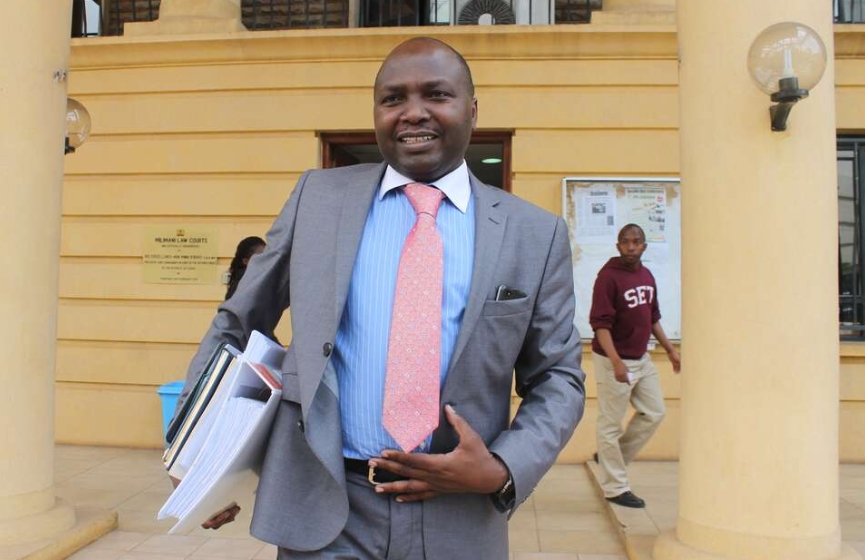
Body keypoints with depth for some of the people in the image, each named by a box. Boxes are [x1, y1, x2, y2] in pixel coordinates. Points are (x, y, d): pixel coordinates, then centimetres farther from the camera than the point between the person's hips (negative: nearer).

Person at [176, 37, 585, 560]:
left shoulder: (535, 233, -1)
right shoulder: (319, 196, 1)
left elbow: (558, 378, 4)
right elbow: (237, 324, 8)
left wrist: (503, 471, -11)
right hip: (323, 512, 0)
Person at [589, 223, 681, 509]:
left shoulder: (647, 276, 8)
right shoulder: (608, 277, -16)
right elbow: (600, 324, -21)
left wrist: (669, 349, 16)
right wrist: (616, 362, -29)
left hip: (642, 359, 8)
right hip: (613, 361, -8)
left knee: (654, 413, 13)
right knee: (611, 424, 1)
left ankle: (610, 456, 28)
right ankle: (615, 488, 13)